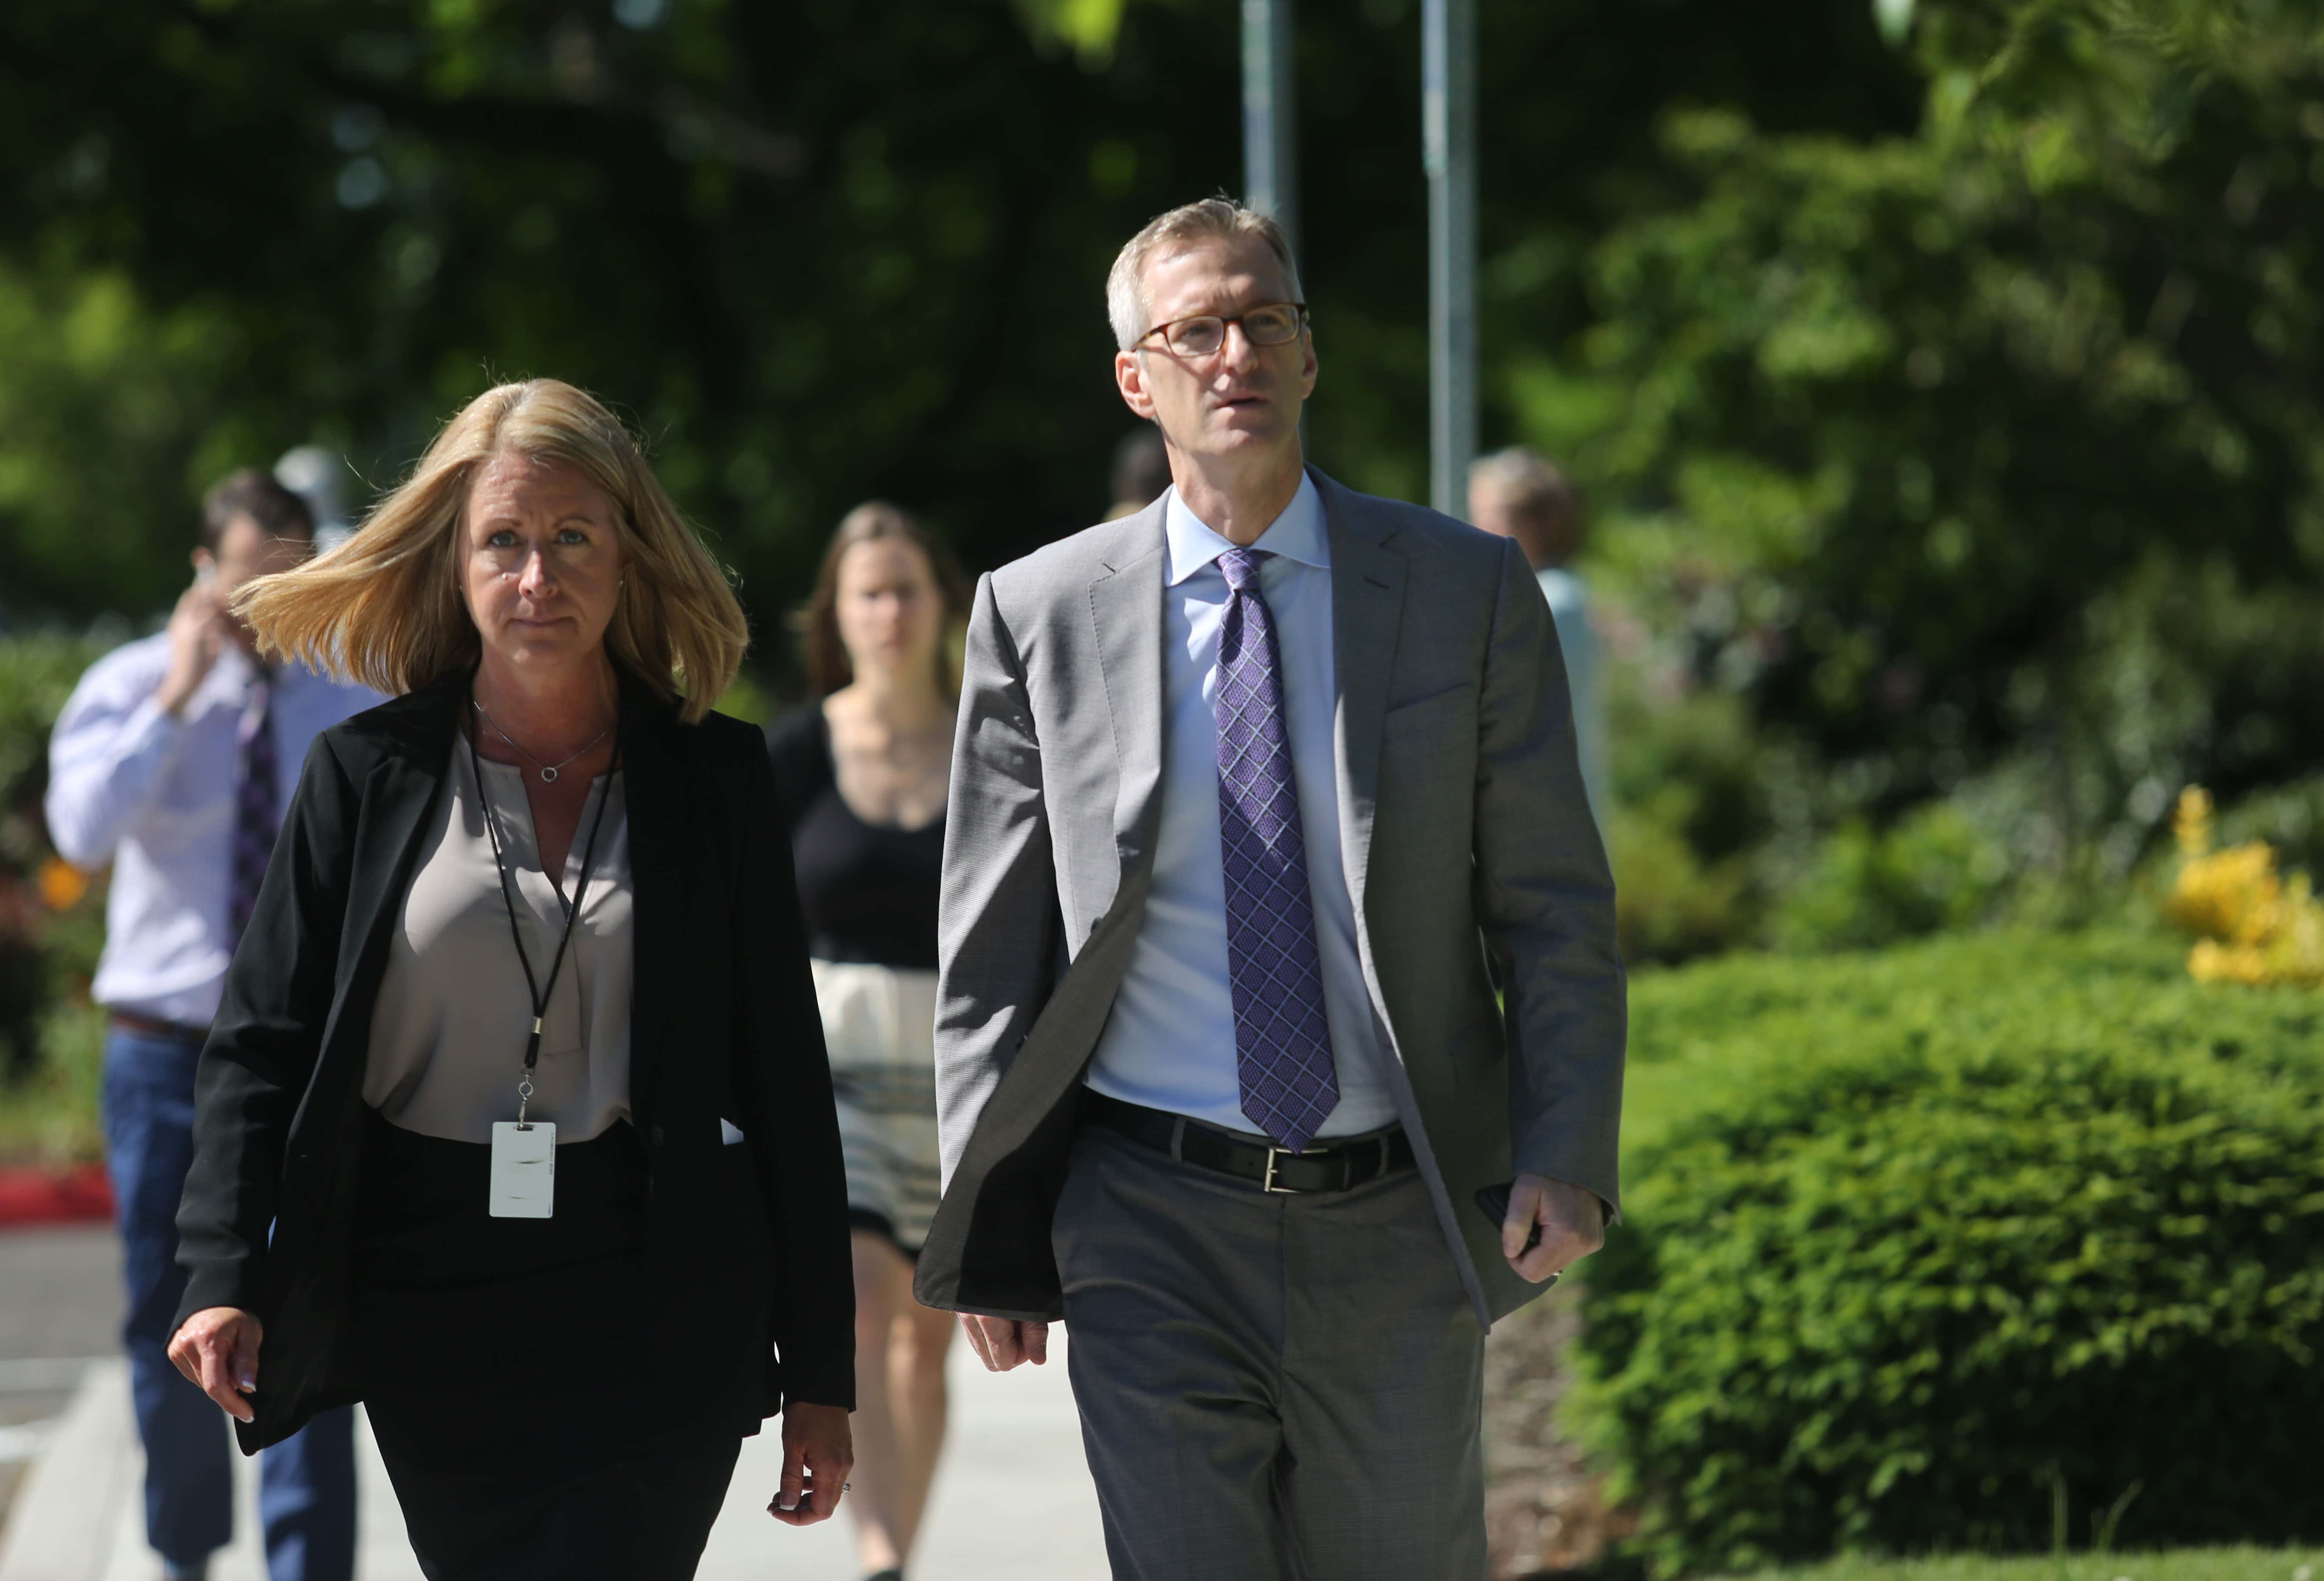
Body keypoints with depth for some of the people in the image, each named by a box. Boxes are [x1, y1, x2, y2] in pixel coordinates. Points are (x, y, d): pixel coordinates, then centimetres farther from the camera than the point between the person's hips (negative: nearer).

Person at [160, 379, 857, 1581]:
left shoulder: (714, 779, 5)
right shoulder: (367, 775, 5)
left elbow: (785, 1074, 6)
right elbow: (264, 1043, 2)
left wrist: (817, 1371, 3)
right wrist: (223, 1279, -14)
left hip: (660, 1309, -1)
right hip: (431, 1304, 1)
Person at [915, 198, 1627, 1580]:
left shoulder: (1469, 591, 3)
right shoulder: (1039, 616, 3)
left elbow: (1557, 906, 3)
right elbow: (992, 948, 7)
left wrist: (1568, 1155, -10)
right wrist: (991, 1234, 3)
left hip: (1396, 1223, 1)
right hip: (1154, 1225, -1)